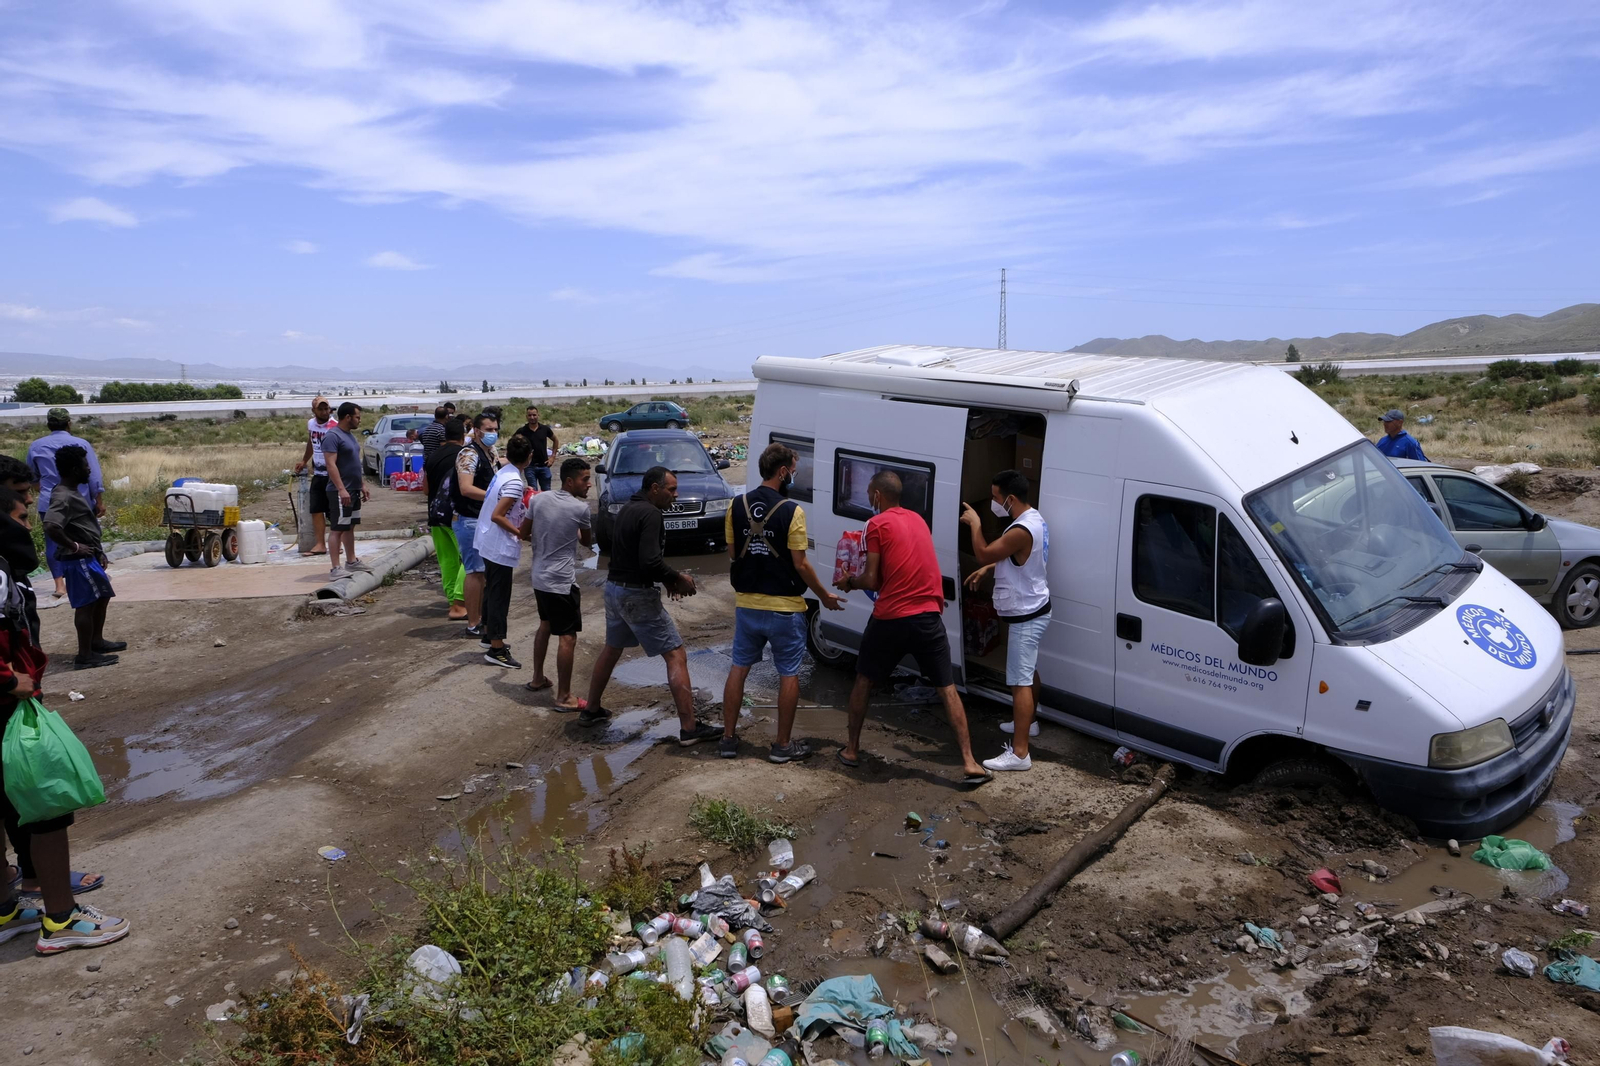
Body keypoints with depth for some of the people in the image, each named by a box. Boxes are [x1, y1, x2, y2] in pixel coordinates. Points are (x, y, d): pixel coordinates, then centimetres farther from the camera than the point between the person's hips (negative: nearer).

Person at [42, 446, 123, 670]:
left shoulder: (73, 491, 12)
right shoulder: (63, 497, -21)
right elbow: (51, 526, -36)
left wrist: (98, 551, 15)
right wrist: (74, 547, -23)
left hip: (88, 557, 10)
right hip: (79, 560, -10)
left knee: (102, 597, 22)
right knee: (86, 605, -4)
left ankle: (97, 641, 35)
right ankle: (85, 655, 4)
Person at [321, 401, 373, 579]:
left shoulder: (350, 435, 15)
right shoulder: (332, 436, -15)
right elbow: (331, 465, -22)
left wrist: (363, 485, 20)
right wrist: (341, 489, -27)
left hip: (354, 490, 10)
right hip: (340, 492, -10)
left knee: (350, 526, 16)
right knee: (337, 529, -7)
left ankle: (351, 561, 25)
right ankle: (335, 568, -7)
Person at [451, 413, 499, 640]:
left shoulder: (489, 453, 12)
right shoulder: (469, 454, -16)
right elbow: (466, 489, -28)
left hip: (483, 519, 10)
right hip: (469, 520, -9)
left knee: (482, 570, 15)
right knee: (474, 571, -6)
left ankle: (481, 617, 26)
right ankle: (473, 625, 0)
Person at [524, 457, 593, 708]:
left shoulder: (538, 500, 0)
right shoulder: (581, 508, -15)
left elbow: (524, 532, 11)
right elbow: (587, 541, 2)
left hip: (539, 577, 8)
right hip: (562, 581, -8)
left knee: (545, 625, 26)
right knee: (567, 637, -3)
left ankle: (537, 678, 38)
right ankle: (564, 697, 0)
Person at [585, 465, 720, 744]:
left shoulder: (627, 509, 11)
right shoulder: (650, 514, -18)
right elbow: (650, 562, -28)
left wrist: (667, 579, 10)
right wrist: (678, 579, -12)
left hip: (614, 588, 10)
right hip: (638, 595, -9)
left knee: (611, 648, 27)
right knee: (676, 656, -5)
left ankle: (591, 710, 39)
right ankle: (689, 728, -6)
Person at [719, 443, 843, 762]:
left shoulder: (737, 506, 0)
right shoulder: (791, 510, -15)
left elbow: (732, 553, 7)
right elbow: (800, 564, -14)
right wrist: (824, 594, -1)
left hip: (746, 603, 5)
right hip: (785, 607, -4)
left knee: (739, 668, 15)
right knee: (789, 674, 8)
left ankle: (728, 739, 20)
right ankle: (783, 745, 15)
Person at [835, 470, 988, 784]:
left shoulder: (877, 525, -5)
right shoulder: (918, 520, 15)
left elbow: (872, 581, -8)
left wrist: (849, 582, 12)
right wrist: (858, 578, 27)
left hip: (890, 619, -4)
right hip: (928, 617, 4)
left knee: (863, 681, 17)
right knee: (948, 690, 8)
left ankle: (852, 750, 26)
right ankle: (969, 763, 3)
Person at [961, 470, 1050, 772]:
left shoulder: (1021, 531, -29)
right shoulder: (1034, 518, 5)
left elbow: (984, 553, -19)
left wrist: (975, 524, -6)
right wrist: (987, 570, 9)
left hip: (1026, 616, -11)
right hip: (1033, 610, 11)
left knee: (1020, 681, -9)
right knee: (1029, 671, 26)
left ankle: (1019, 753, -7)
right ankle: (1027, 722, 45)